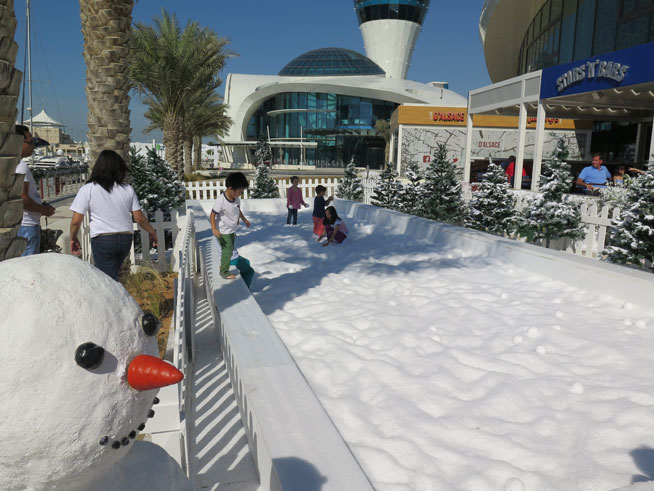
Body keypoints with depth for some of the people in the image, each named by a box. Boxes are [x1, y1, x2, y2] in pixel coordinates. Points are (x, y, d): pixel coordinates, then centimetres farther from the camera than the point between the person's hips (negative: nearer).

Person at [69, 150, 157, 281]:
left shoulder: (87, 190, -6)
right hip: (126, 239, 4)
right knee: (111, 276, 21)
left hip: (102, 240, -4)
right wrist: (152, 232, 20)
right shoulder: (127, 189, 2)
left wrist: (73, 239, 12)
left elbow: (76, 221, -6)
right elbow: (139, 218, 3)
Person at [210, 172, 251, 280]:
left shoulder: (237, 199, -4)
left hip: (232, 230, 8)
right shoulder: (221, 201, -28)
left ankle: (224, 267, 37)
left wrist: (244, 219, 24)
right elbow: (212, 215, -25)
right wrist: (214, 229, -33)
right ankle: (224, 272, 8)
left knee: (230, 250, 19)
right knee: (227, 251, -7)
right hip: (223, 232, -8)